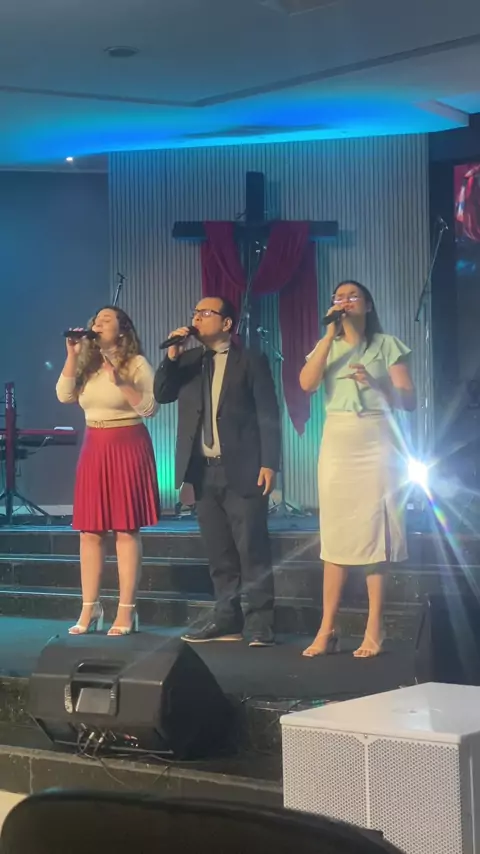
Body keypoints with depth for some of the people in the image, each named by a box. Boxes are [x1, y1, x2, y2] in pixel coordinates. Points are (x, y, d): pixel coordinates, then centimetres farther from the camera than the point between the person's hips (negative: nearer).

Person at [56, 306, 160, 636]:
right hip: (94, 449, 5)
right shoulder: (88, 364, 12)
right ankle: (90, 609, 9)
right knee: (89, 530, 4)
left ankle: (127, 611, -3)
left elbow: (150, 408, -10)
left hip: (128, 448, -5)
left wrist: (121, 383, -20)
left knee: (126, 529, -5)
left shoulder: (136, 363, -3)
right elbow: (64, 396, 2)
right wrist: (72, 355, -3)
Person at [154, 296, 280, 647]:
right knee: (219, 554, 10)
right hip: (204, 471, 5)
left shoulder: (251, 361, -1)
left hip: (242, 470, -5)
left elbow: (268, 415, -6)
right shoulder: (187, 360, 15)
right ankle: (228, 619, 16)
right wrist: (172, 356, -6)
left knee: (252, 551, -4)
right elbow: (162, 394, 6)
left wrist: (268, 463, -14)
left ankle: (260, 624, -1)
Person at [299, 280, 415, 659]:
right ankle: (327, 629, 4)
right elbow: (307, 383, -7)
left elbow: (409, 400, -1)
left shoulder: (387, 344, 4)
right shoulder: (327, 346, 13)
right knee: (336, 533, 3)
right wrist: (331, 332, -8)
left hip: (376, 442, -3)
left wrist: (374, 384, -18)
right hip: (337, 442, 3)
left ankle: (374, 630, -1)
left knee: (374, 530, -4)